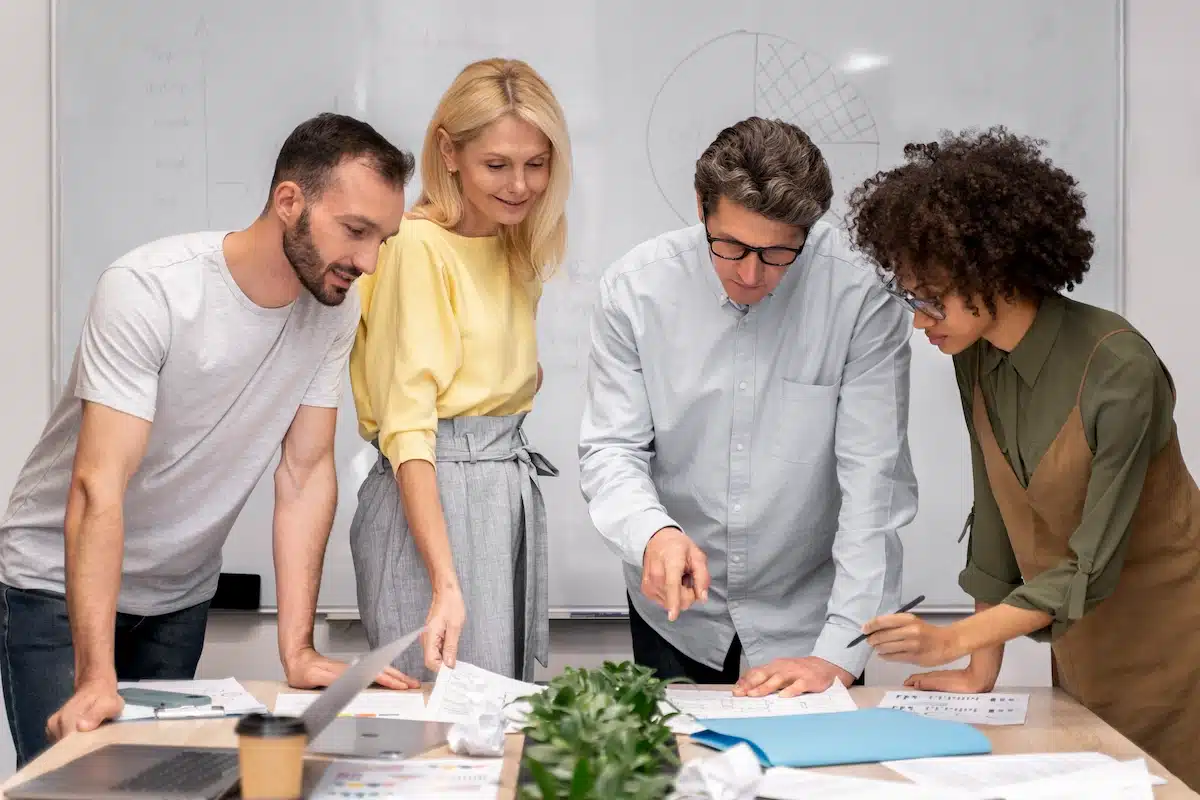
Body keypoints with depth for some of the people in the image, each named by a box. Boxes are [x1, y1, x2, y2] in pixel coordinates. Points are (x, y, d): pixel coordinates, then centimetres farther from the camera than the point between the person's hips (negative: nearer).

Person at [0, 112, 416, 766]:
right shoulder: (148, 289, -26)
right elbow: (99, 488, -30)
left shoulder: (335, 307, -10)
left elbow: (307, 474, -9)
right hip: (61, 583, -4)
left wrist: (297, 650, -16)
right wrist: (95, 678, -36)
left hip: (181, 594, 5)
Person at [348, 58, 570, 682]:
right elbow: (405, 426, -18)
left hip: (512, 488, 8)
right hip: (432, 495, -8)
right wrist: (446, 584, -26)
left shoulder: (516, 247, 11)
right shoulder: (420, 246, -13)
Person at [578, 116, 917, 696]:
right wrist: (655, 533, -33)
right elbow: (610, 450, -11)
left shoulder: (861, 293, -19)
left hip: (809, 609, -1)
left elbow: (874, 476, -21)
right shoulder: (635, 286, -13)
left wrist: (839, 654, -26)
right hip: (674, 606, 2)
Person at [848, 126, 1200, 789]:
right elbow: (997, 523, 0)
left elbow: (1094, 565, -23)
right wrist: (982, 670, -2)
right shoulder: (976, 360, -5)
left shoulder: (1120, 371, -26)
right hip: (1081, 647, 6)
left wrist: (955, 641, -28)